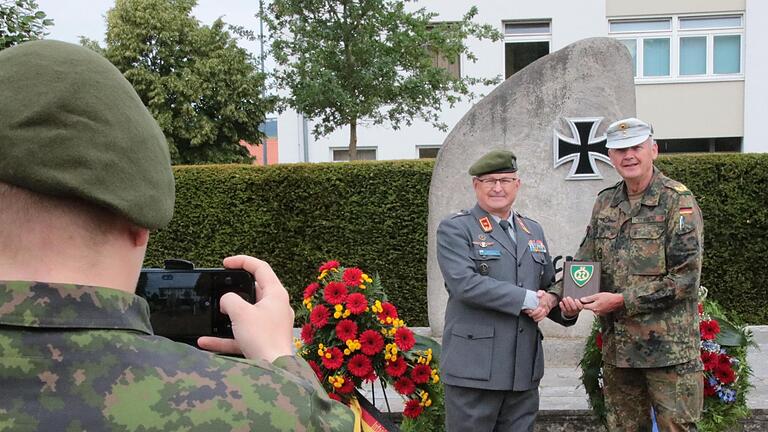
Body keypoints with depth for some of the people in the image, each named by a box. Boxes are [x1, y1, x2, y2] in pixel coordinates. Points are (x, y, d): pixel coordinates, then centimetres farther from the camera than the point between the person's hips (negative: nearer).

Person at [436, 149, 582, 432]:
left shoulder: (533, 231, 17)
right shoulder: (454, 229, -3)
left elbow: (549, 285, 22)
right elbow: (465, 282, -17)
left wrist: (565, 309, -1)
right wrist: (527, 299, -16)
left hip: (524, 371, 6)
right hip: (474, 367, -5)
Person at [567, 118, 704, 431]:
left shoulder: (678, 201, -8)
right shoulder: (605, 203, 9)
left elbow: (685, 278, -14)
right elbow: (585, 261, 14)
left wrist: (621, 301, -17)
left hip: (669, 347, -5)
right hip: (616, 345, 6)